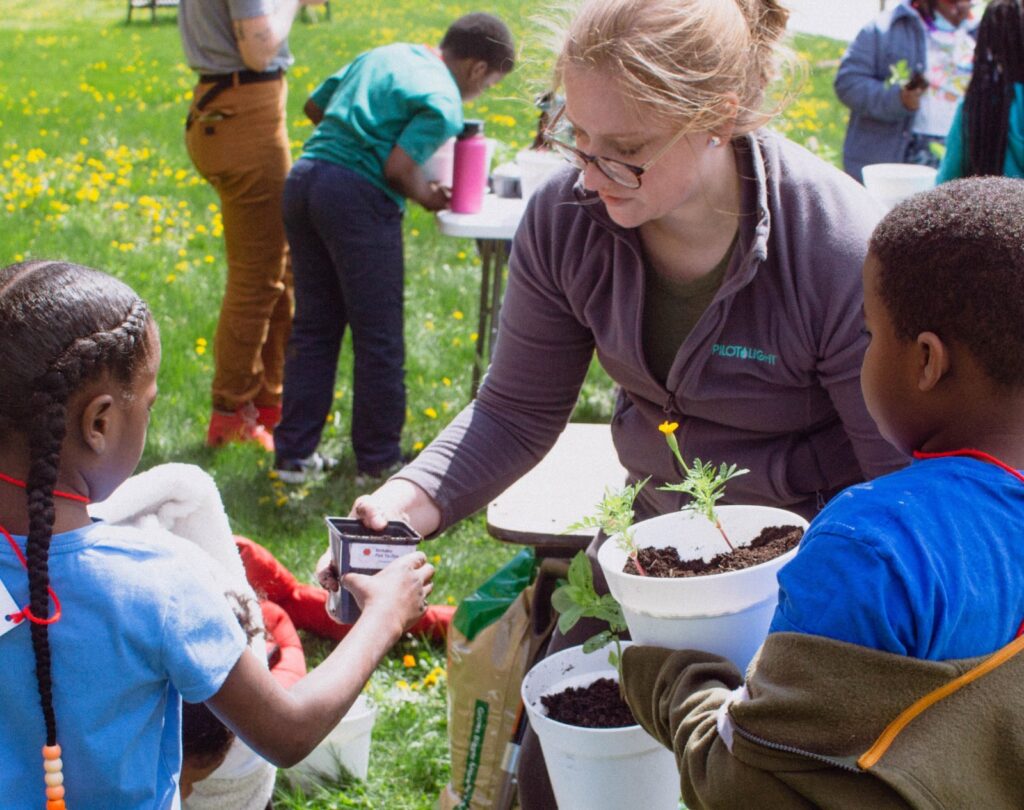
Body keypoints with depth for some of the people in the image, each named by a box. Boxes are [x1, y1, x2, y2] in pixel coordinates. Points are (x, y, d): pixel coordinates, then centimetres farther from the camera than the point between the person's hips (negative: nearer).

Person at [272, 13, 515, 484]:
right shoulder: (444, 102, -6)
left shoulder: (383, 55, 18)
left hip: (303, 178, 8)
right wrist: (429, 197, 3)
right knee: (378, 339, 5)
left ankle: (295, 453, 19)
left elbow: (314, 105, 25)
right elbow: (398, 168, -16)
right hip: (359, 198, -8)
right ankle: (378, 459, 14)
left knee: (313, 327, 16)